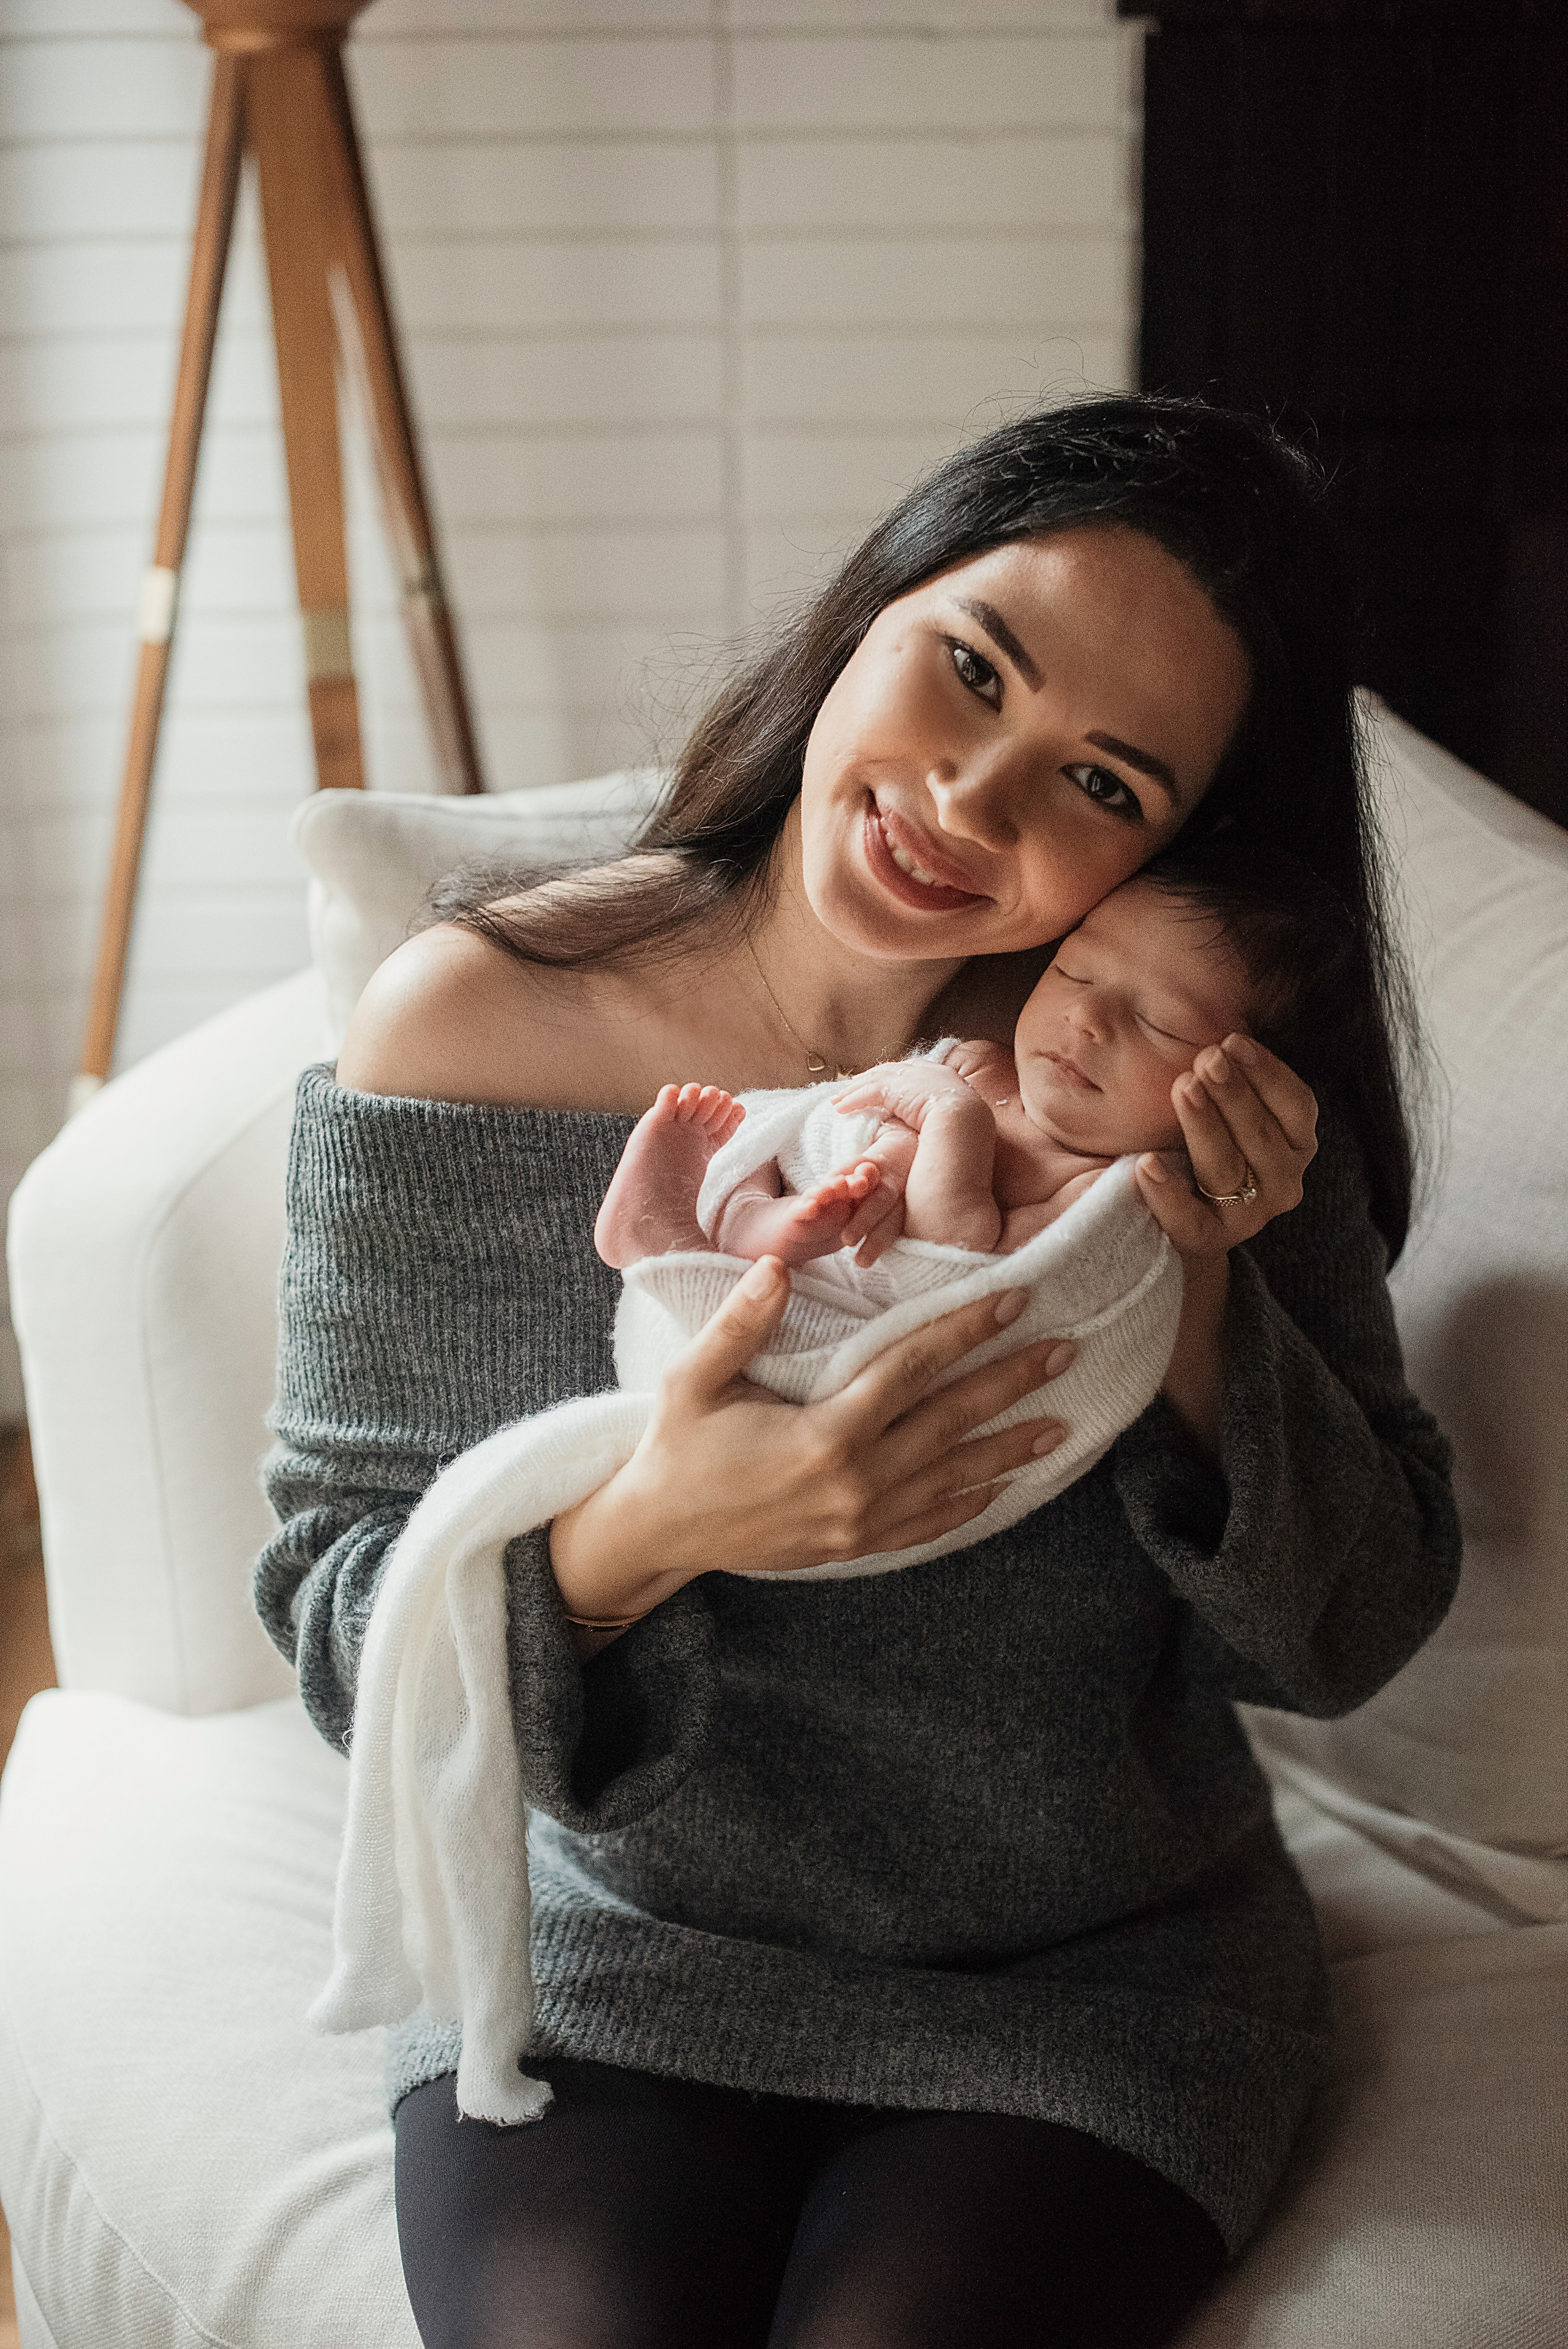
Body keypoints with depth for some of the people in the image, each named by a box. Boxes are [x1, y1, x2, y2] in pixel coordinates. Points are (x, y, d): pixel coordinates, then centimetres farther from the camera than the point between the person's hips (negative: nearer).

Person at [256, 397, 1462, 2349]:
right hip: (618, 1955, 0)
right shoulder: (475, 1023, -13)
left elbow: (1350, 1640, -5)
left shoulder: (1197, 1091, -10)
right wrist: (640, 1536, -29)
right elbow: (338, 1626, -9)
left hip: (1096, 1977, 1)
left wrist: (1194, 1297, -22)